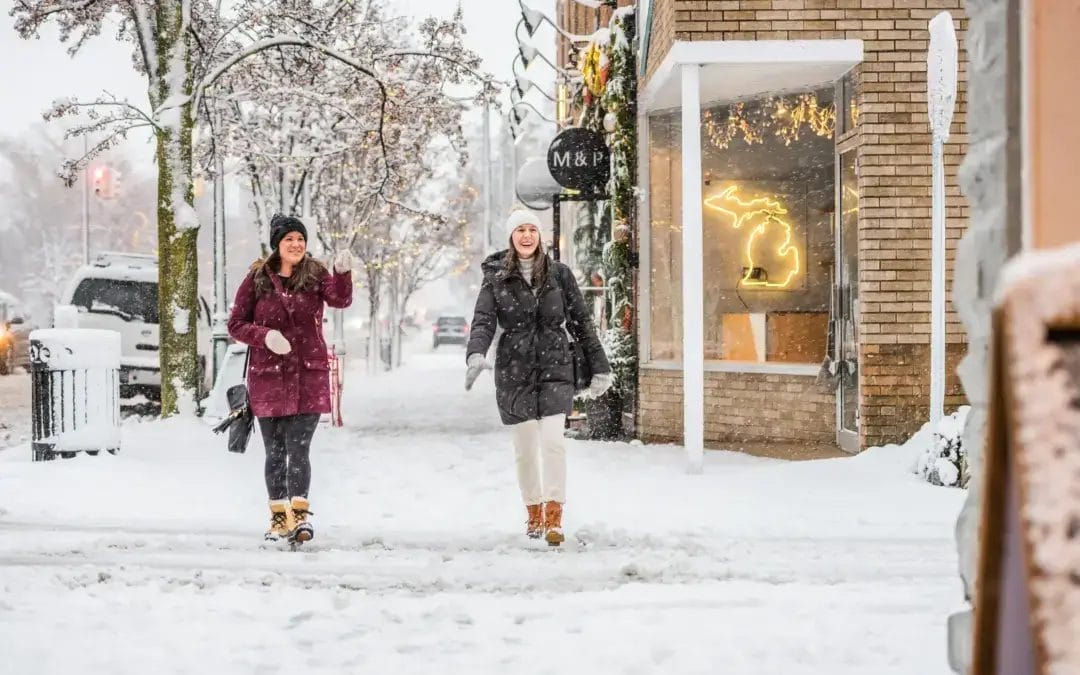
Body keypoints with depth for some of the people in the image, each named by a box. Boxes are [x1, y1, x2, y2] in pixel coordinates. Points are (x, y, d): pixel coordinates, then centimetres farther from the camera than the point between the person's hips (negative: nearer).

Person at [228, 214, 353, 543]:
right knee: (275, 451, 8)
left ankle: (300, 515, -11)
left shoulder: (315, 275, 1)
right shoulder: (257, 279, 1)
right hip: (267, 376, 1)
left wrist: (343, 274, -38)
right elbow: (236, 324, 4)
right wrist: (264, 335, -15)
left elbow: (340, 299, -18)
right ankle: (279, 517, 17)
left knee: (298, 448, -8)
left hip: (309, 375, -1)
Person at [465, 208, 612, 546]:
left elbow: (581, 322, 7)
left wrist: (599, 367, 7)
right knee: (525, 449, 7)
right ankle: (534, 514, 24)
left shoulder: (559, 274, 3)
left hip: (554, 368, -1)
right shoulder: (496, 277, 2)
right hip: (513, 371, 1)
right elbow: (483, 321, -8)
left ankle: (554, 519, -14)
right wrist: (476, 355, -28)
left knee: (553, 441, -15)